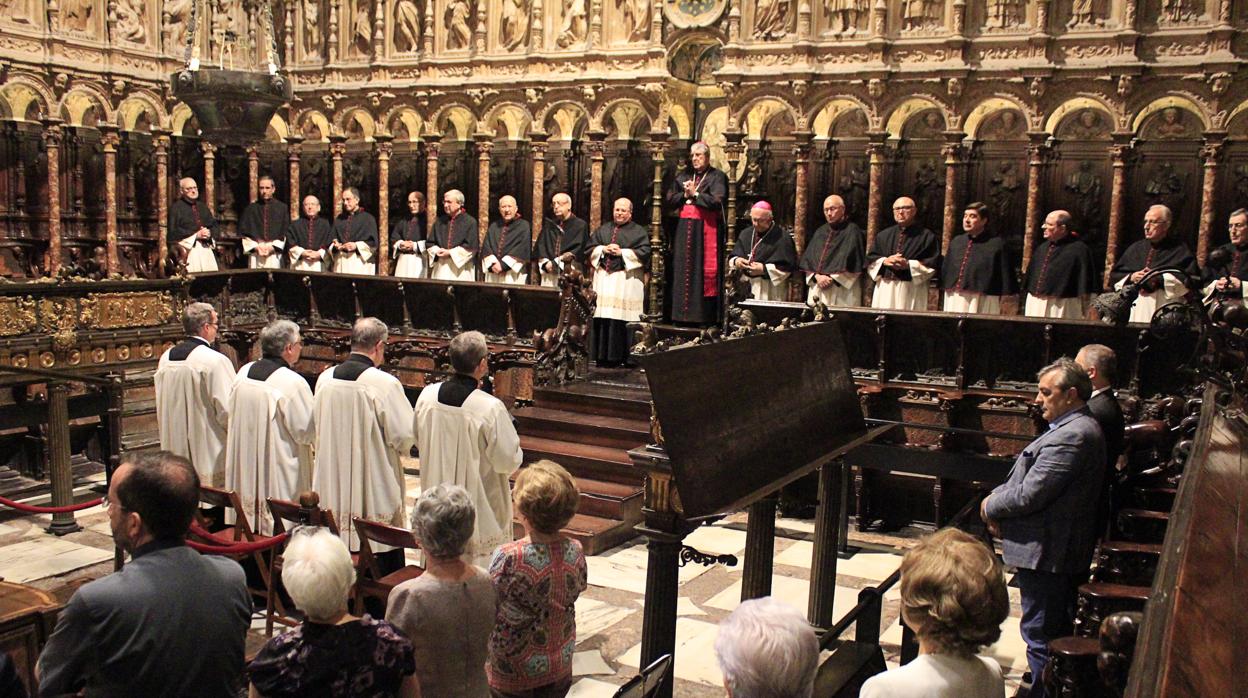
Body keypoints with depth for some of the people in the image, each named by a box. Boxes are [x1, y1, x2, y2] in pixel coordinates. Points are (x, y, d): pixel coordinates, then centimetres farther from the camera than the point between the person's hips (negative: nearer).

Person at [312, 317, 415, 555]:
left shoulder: (325, 378, -1)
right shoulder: (385, 384, -19)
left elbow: (317, 424, 12)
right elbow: (405, 436, -16)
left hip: (333, 487, 6)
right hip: (376, 488, -6)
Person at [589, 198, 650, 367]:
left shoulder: (638, 231, 7)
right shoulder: (603, 230, 20)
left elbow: (645, 251, -5)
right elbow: (590, 248, 15)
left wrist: (622, 252, -9)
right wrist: (603, 249, -4)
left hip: (626, 281, -4)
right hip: (603, 279, 4)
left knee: (621, 318, -9)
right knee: (602, 318, -1)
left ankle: (619, 356, -5)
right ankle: (602, 355, 3)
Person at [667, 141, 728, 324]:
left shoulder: (717, 177, 1)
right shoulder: (683, 177, 16)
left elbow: (717, 201, -13)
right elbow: (670, 200, 9)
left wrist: (695, 194, -8)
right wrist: (685, 195, -7)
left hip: (707, 229, -5)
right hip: (685, 229, 5)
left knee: (707, 271, -6)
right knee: (683, 270, 2)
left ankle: (705, 315, -4)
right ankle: (683, 314, 6)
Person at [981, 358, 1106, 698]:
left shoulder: (1071, 436, -23)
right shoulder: (1079, 428, 12)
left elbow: (1029, 495, -25)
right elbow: (1031, 477, 15)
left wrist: (991, 507, -8)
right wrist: (998, 496, 0)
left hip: (1046, 553, -11)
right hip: (1065, 551, 11)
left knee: (1040, 635, -1)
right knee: (1058, 631, 21)